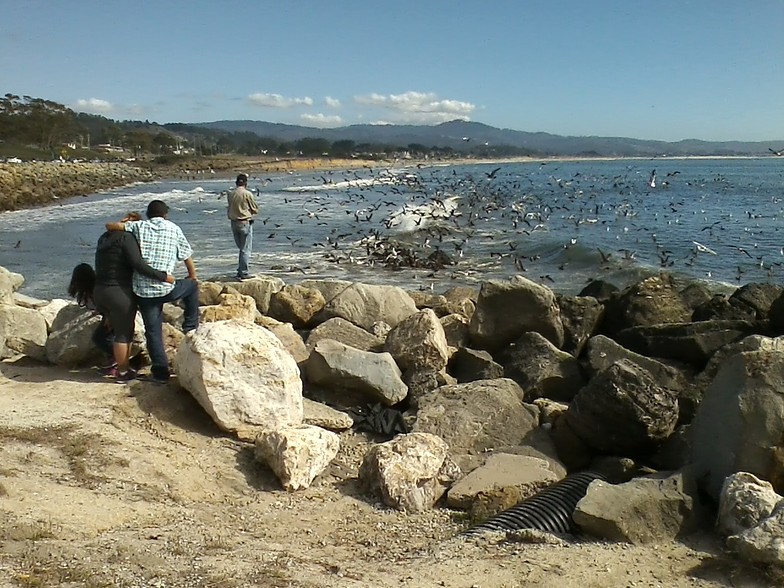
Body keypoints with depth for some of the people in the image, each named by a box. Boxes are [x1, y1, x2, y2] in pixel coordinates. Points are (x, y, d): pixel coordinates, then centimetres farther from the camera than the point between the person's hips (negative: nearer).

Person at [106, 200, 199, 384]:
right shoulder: (173, 228, 5)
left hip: (143, 291, 1)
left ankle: (161, 372, 10)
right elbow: (187, 256, 10)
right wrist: (193, 276, 27)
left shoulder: (138, 226, 4)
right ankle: (191, 328, 28)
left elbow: (109, 226, 2)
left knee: (153, 331, 10)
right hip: (167, 289, -1)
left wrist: (124, 223, 23)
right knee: (192, 287, 29)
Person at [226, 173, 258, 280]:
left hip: (234, 222, 5)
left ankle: (240, 271, 19)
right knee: (246, 249, 1)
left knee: (241, 248, 17)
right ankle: (243, 273, 1)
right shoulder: (247, 194, -12)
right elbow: (256, 210, -4)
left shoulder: (230, 194, 3)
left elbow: (229, 210, 8)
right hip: (245, 223, -5)